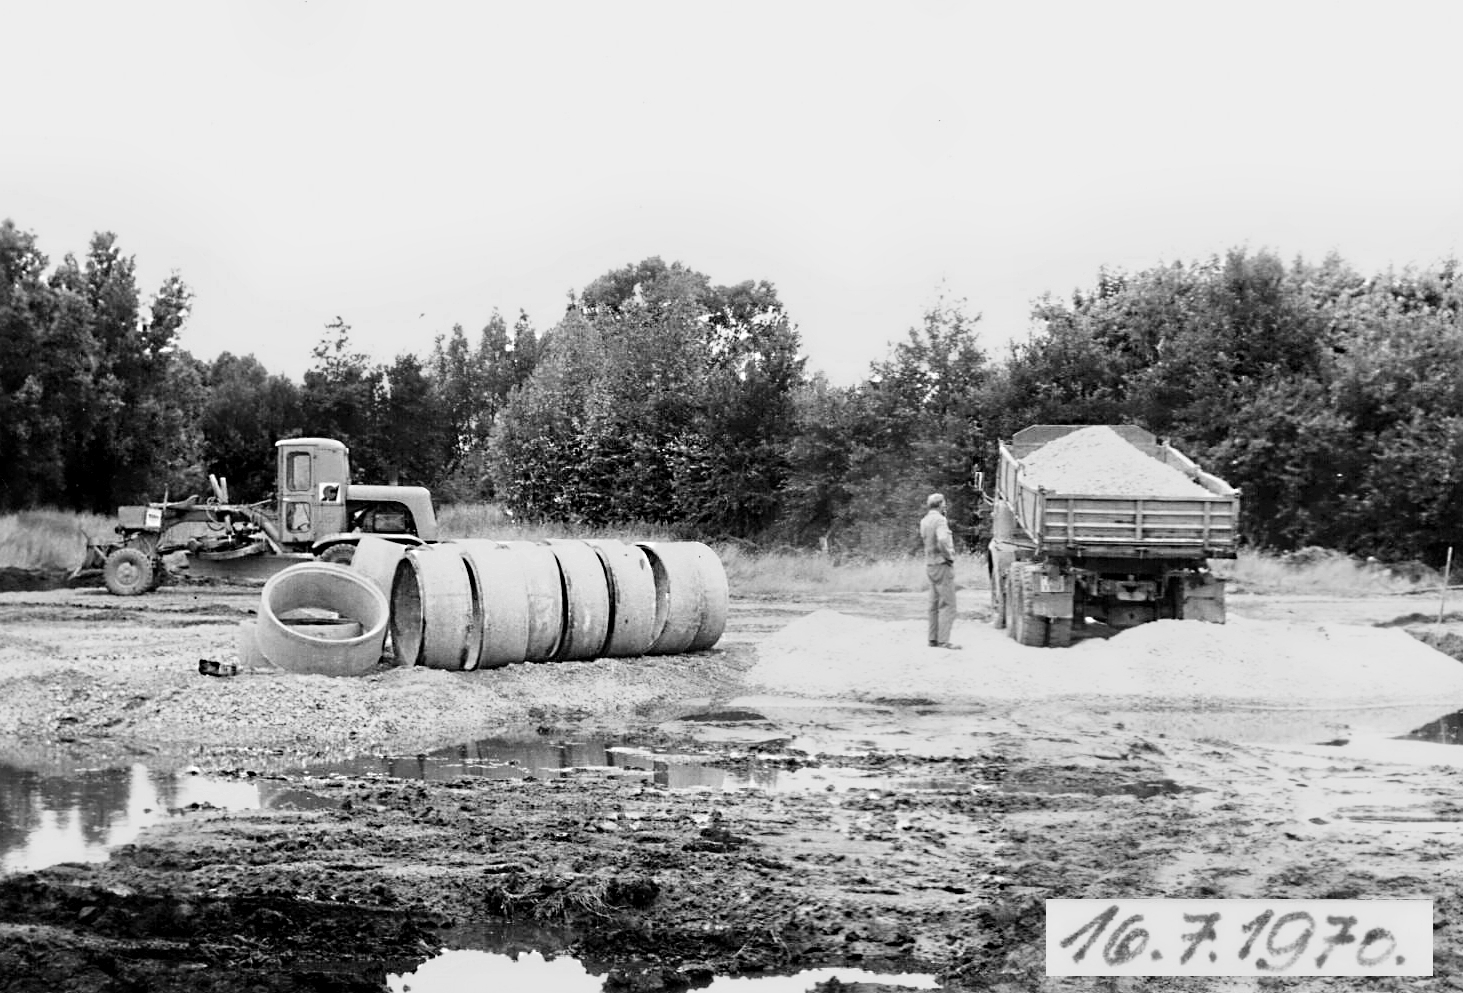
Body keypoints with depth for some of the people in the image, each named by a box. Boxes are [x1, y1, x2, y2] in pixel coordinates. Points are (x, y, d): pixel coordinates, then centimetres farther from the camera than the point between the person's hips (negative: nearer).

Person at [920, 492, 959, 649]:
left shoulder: (924, 521, 9)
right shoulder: (939, 520, -17)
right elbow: (942, 540, -32)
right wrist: (948, 556, -19)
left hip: (930, 564, 9)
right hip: (942, 565, -9)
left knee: (935, 604, 13)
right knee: (947, 604, -8)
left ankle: (933, 639, 15)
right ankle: (943, 640, -13)